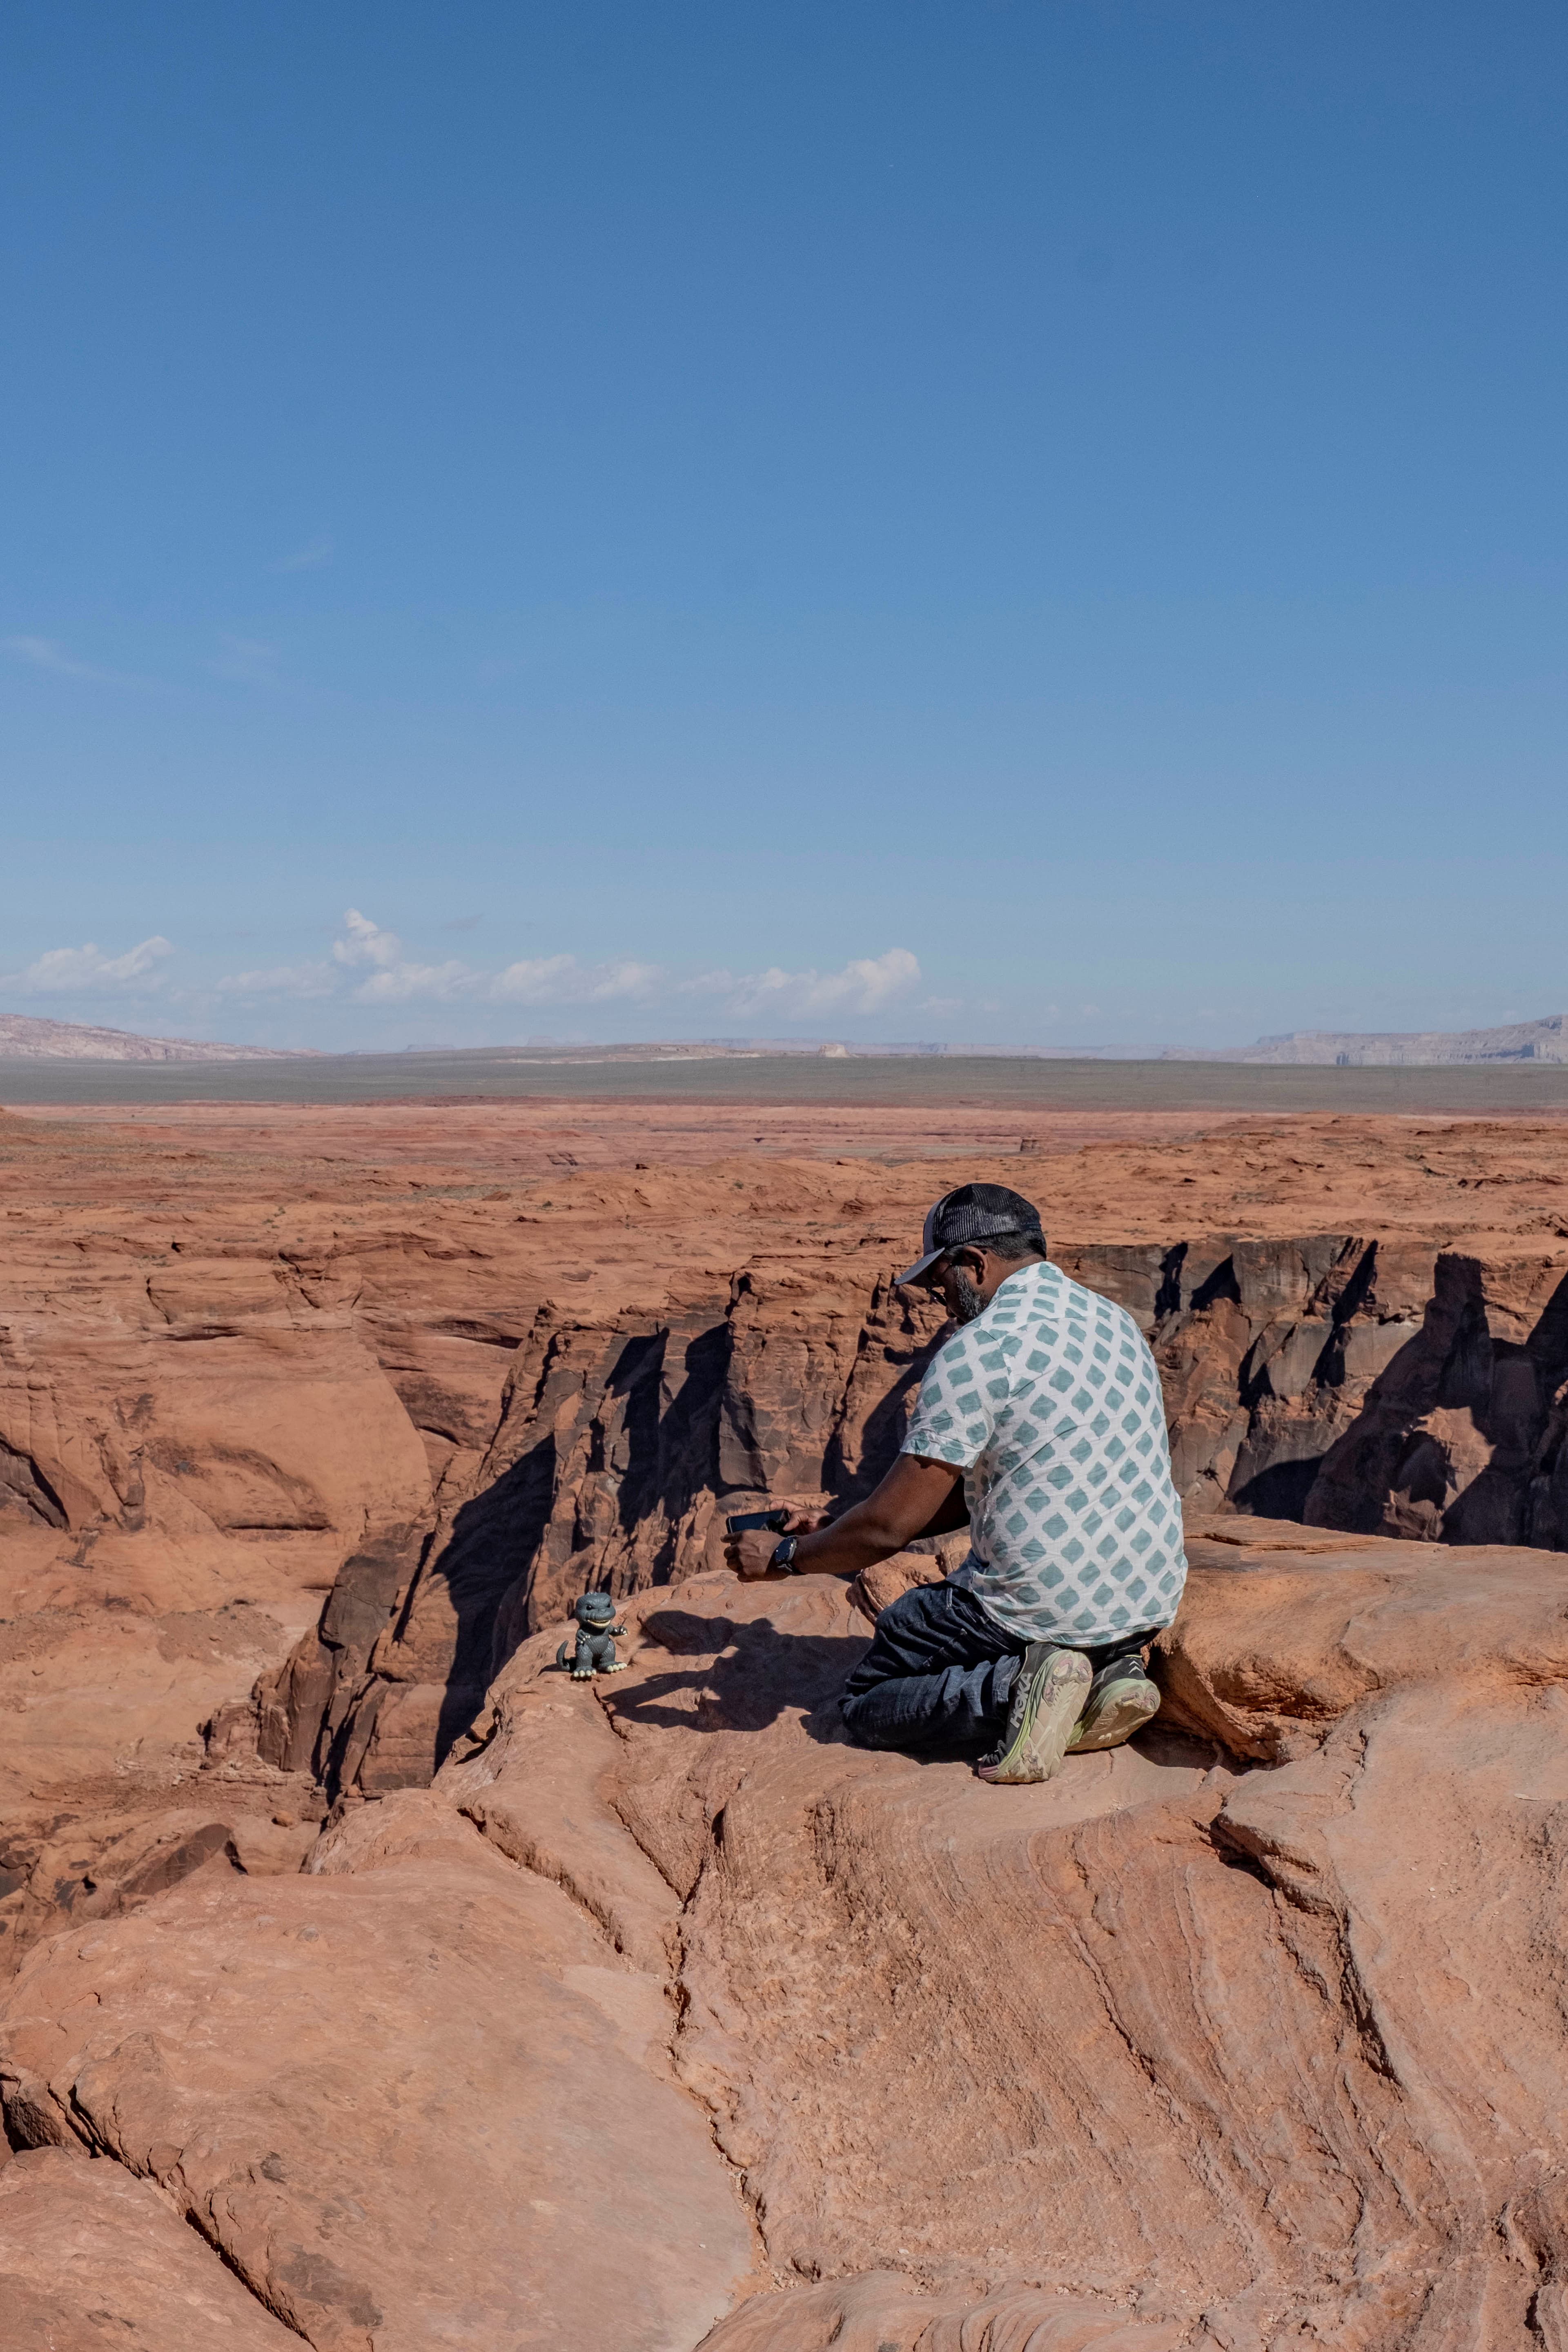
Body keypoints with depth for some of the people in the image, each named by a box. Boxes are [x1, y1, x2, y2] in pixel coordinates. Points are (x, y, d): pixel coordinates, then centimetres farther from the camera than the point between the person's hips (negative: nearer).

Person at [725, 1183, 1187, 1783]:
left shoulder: (976, 1352, -15)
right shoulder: (1114, 1321, 12)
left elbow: (888, 1528, -12)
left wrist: (784, 1555, 6)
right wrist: (834, 1530, 18)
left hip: (1046, 1605, -8)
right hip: (1152, 1599, 8)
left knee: (866, 1707, 13)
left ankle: (1014, 1685, -12)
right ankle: (1107, 1671, 9)